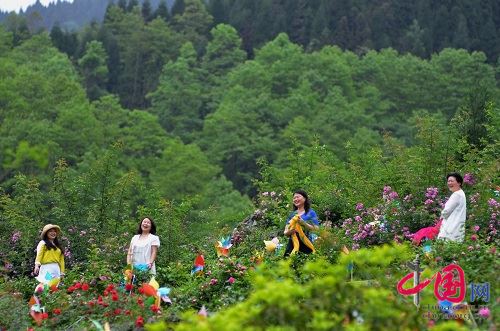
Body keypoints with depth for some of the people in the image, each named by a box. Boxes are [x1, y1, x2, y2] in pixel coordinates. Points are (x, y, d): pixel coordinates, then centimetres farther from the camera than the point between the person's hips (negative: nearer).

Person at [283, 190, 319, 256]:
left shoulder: (311, 213, 4)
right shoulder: (292, 214, 16)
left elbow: (316, 229, -5)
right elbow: (285, 232, 16)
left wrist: (303, 223, -16)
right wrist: (288, 232, -7)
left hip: (305, 245, -4)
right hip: (292, 245, 4)